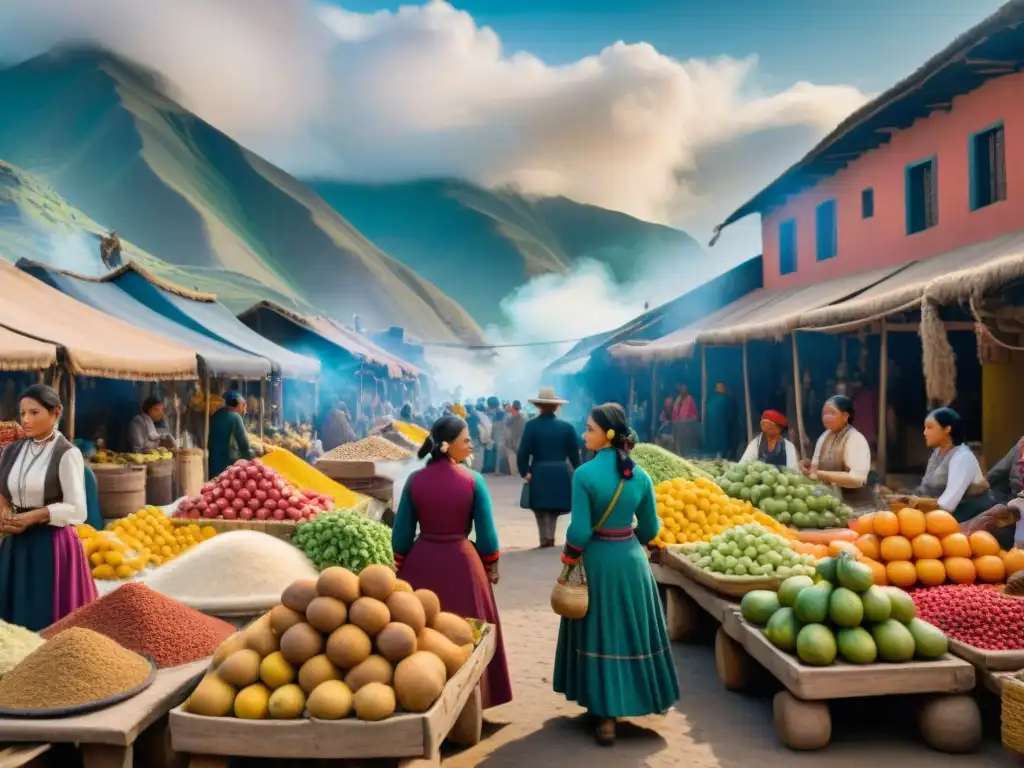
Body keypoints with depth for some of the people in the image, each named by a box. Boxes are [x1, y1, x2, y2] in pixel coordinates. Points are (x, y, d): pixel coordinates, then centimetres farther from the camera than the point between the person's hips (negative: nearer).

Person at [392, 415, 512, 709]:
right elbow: (486, 533, -6)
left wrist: (401, 567, 14)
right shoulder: (473, 480, -11)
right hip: (461, 563, -2)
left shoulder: (414, 480, -4)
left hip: (420, 563, 2)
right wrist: (491, 567, 9)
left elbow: (401, 534, 0)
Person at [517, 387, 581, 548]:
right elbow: (574, 453, 2)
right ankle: (550, 538, 15)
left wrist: (524, 472, -1)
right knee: (554, 511, 17)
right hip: (560, 475, 2)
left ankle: (545, 539, -3)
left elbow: (523, 452, -11)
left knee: (541, 511, 8)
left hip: (538, 475, -2)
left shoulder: (531, 425, -7)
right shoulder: (566, 426, -1)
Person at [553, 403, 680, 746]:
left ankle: (605, 715, 13)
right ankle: (649, 696, 36)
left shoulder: (585, 474, -17)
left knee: (601, 635, 8)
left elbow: (580, 530, -19)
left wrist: (569, 559, -2)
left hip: (596, 560, -4)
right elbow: (650, 528, 4)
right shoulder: (641, 476, -3)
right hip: (632, 559, 4)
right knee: (635, 630, 20)